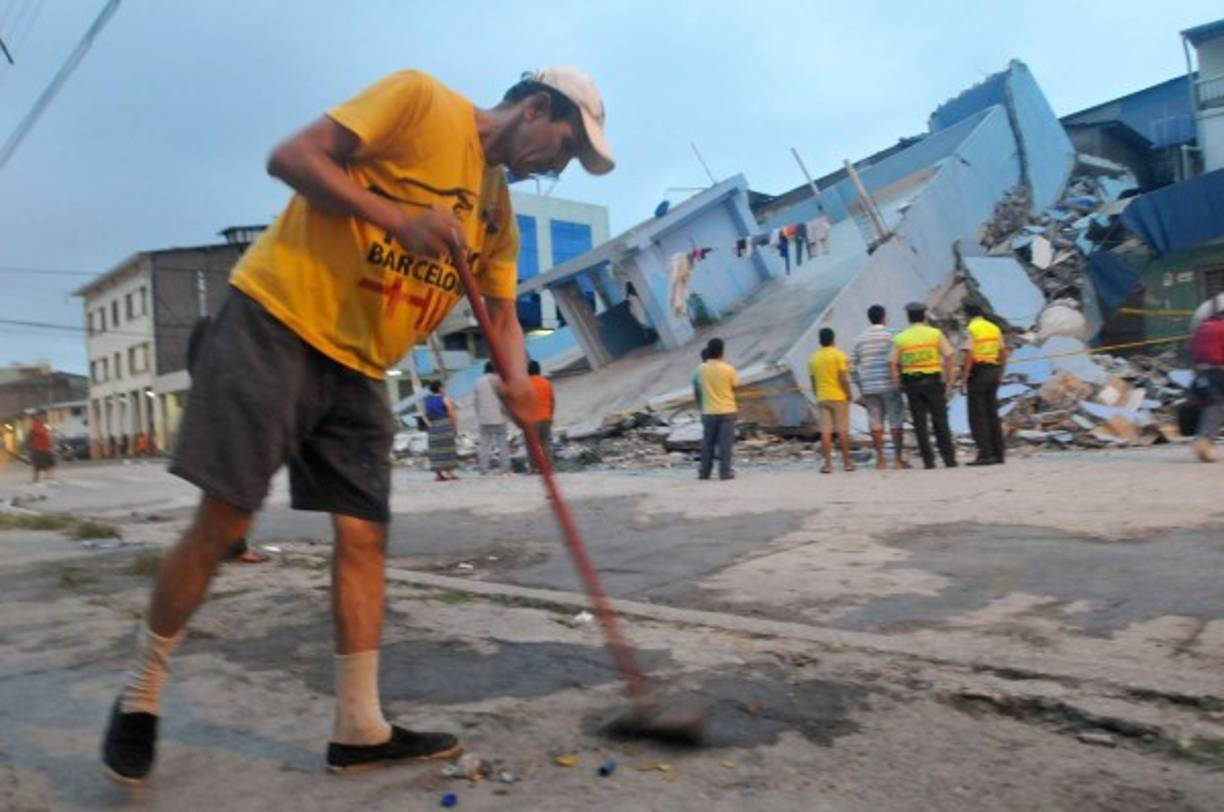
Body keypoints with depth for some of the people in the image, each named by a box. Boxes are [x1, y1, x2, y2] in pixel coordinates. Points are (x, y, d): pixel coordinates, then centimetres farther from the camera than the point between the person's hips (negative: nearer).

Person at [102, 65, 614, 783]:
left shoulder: (499, 213, 14)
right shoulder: (420, 99, -6)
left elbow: (502, 312, 15)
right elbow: (292, 157, -11)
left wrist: (517, 375, -6)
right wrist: (399, 219, -22)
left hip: (358, 370, 7)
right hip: (275, 323, -7)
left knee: (365, 535, 2)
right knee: (223, 523, -5)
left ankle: (359, 728, 12)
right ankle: (141, 696, 18)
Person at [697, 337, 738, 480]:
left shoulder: (702, 369, -4)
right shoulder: (728, 369, -12)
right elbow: (735, 386, 0)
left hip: (708, 412, 3)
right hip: (726, 411, -3)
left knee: (707, 443, 10)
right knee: (725, 443, 3)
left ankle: (704, 471, 15)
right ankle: (725, 471, 4)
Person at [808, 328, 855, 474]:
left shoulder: (813, 358, 7)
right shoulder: (839, 355, -7)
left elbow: (813, 382, 11)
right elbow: (844, 379, -13)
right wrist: (849, 395, -2)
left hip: (822, 398, 3)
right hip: (839, 397, -3)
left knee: (825, 431, 1)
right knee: (842, 430, 4)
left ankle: (827, 463, -2)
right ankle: (847, 462, 10)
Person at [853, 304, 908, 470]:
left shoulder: (860, 338, 10)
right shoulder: (890, 335, -3)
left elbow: (856, 366, 11)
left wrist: (861, 391, 15)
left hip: (868, 386, 4)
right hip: (889, 385, -4)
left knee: (876, 422, 6)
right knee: (896, 421, 3)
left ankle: (880, 459, 6)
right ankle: (898, 459, 3)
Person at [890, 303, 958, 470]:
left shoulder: (900, 338, 3)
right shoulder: (935, 333, 1)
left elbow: (892, 363, -6)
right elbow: (948, 355, -8)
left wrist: (898, 384, -1)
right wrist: (948, 378, -2)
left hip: (911, 382, 0)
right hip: (933, 380, 0)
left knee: (920, 423, 4)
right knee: (940, 421, 7)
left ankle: (928, 460, 4)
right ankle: (949, 458, 7)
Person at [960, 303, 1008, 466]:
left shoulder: (971, 329, -10)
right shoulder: (995, 328, 11)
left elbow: (969, 356, -17)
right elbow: (1003, 352, 12)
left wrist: (964, 379, -15)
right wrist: (1000, 374, 19)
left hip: (977, 373, -7)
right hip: (993, 371, 7)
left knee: (977, 416, -2)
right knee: (992, 414, 13)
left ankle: (985, 454, -7)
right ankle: (998, 454, 15)